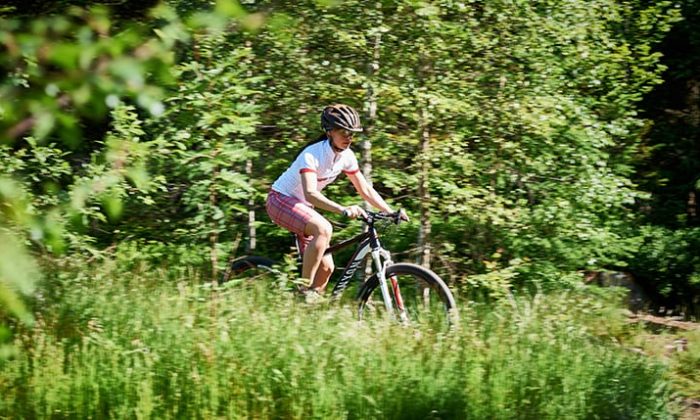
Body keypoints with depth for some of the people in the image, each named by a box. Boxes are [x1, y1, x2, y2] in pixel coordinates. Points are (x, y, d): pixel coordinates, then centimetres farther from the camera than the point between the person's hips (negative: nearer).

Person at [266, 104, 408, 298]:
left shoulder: (346, 156, -6)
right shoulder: (312, 154, -28)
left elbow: (365, 190, 3)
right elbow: (310, 194, -41)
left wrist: (391, 212, -10)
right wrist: (343, 209, -54)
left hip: (302, 206, 8)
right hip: (281, 200, -8)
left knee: (326, 267, -4)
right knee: (323, 229, -34)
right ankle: (305, 290, -27)